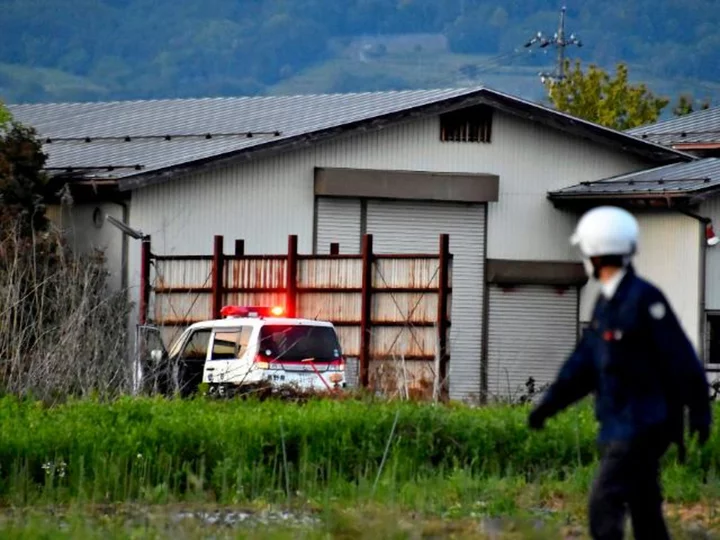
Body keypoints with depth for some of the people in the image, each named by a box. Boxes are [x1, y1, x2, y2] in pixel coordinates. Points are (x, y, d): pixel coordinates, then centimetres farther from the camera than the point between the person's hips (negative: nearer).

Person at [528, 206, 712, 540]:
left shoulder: (643, 298, -16)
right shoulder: (606, 302, 12)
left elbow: (681, 359, -15)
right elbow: (584, 362, 16)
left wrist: (699, 413, -14)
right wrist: (548, 405, 12)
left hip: (643, 426, -9)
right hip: (621, 425, 9)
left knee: (605, 505, -14)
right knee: (643, 509, 12)